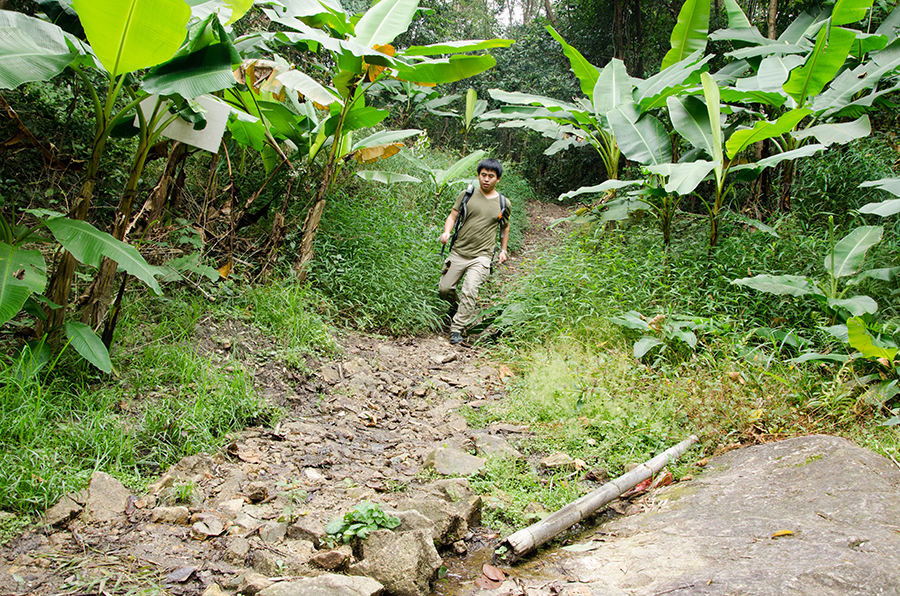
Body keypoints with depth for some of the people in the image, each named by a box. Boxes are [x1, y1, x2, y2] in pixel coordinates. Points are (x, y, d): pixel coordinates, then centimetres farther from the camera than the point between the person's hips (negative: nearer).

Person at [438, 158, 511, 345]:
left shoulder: (503, 203, 7)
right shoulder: (466, 195, 4)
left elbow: (505, 227, 22)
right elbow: (452, 216, 4)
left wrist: (503, 250, 17)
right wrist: (447, 232, -16)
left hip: (481, 256, -2)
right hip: (458, 252, 2)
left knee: (470, 291, -20)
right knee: (444, 289, 2)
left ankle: (457, 328, -12)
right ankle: (460, 308, 33)